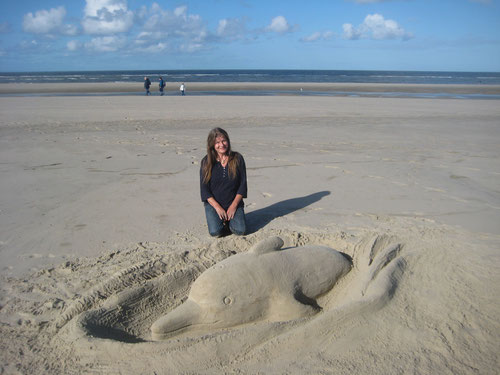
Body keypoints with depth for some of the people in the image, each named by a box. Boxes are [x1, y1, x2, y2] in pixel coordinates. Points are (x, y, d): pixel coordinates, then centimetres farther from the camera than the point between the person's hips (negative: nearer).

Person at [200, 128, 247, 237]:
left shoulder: (237, 158, -1)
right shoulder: (206, 162, -3)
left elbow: (243, 184, -1)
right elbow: (204, 189, -4)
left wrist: (233, 205, -9)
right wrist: (218, 207, -13)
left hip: (234, 203, 1)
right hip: (213, 203, -1)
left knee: (240, 230, -17)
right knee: (215, 232, -20)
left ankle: (228, 220, 15)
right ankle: (218, 219, 15)